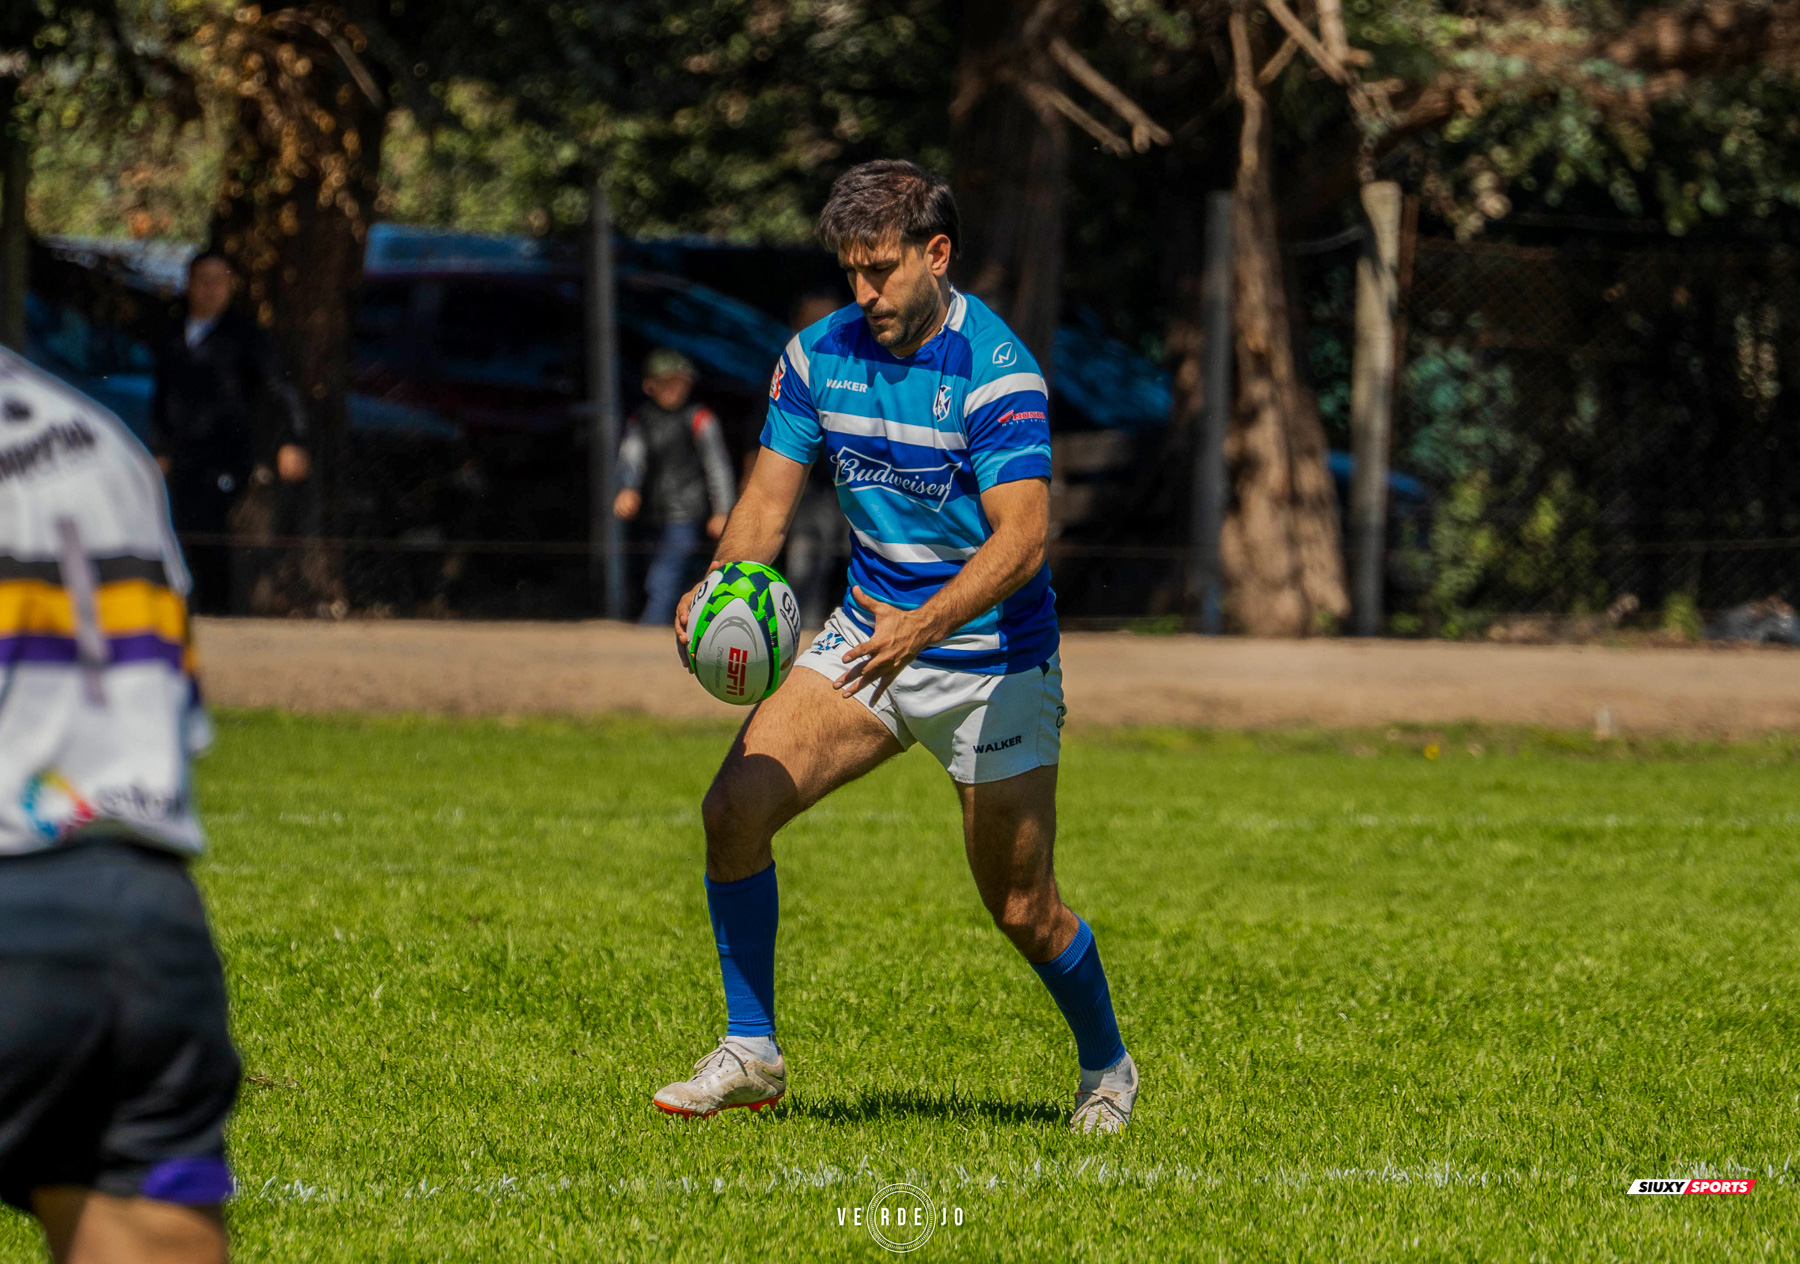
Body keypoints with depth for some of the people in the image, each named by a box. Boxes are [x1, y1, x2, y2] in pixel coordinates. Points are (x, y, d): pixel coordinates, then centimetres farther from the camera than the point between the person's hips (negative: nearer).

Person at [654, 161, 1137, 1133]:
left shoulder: (995, 370, -20)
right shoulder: (820, 354, -2)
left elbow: (1021, 538, -29)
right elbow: (768, 498, -1)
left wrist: (927, 623, -44)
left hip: (991, 664, -5)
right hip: (865, 639, 5)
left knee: (1024, 912, 2)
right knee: (735, 807, -14)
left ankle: (1106, 1067, 30)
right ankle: (749, 1053, -3)